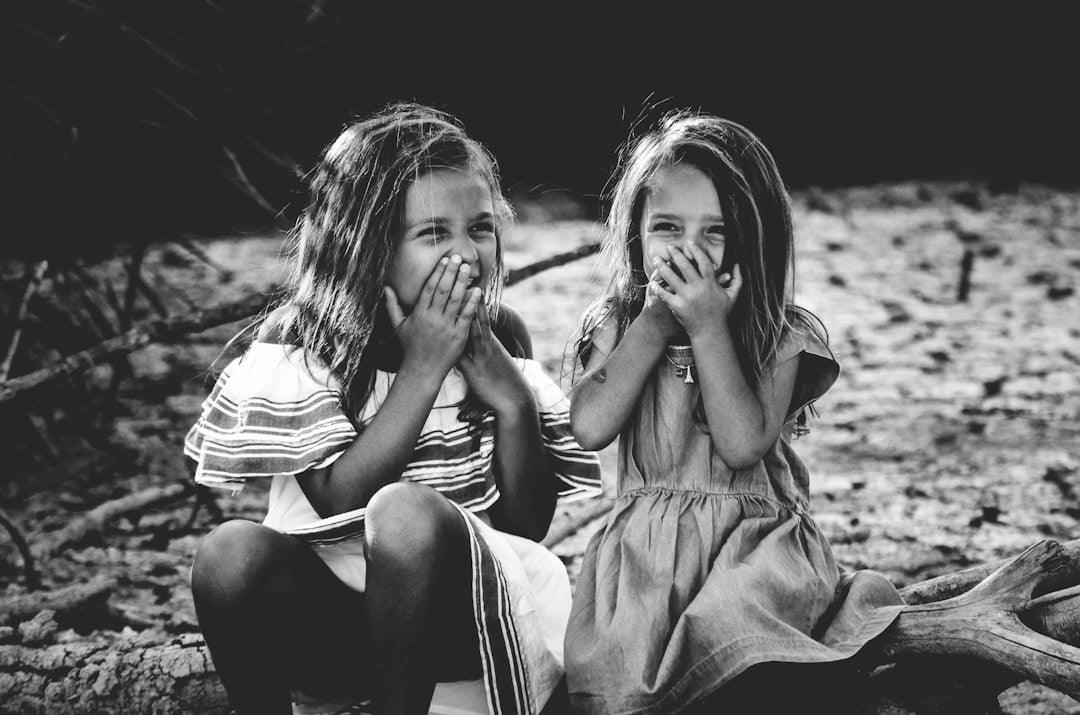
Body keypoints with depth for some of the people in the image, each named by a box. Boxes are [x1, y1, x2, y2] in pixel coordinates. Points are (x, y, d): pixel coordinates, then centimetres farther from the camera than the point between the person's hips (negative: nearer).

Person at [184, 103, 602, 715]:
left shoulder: (498, 337, 0)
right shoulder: (300, 343, -4)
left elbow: (530, 525, -1)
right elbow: (339, 503, -17)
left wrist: (512, 400, -15)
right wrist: (421, 370, -21)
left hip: (466, 607, 0)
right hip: (338, 611, 0)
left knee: (407, 509, -32)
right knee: (231, 552, -31)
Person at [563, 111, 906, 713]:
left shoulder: (782, 335, -1)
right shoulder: (616, 325, 6)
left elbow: (744, 444, -15)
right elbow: (590, 428, -10)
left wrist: (708, 328, -16)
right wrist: (657, 322, -10)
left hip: (754, 543, -1)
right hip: (646, 545, 2)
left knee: (723, 631, -32)